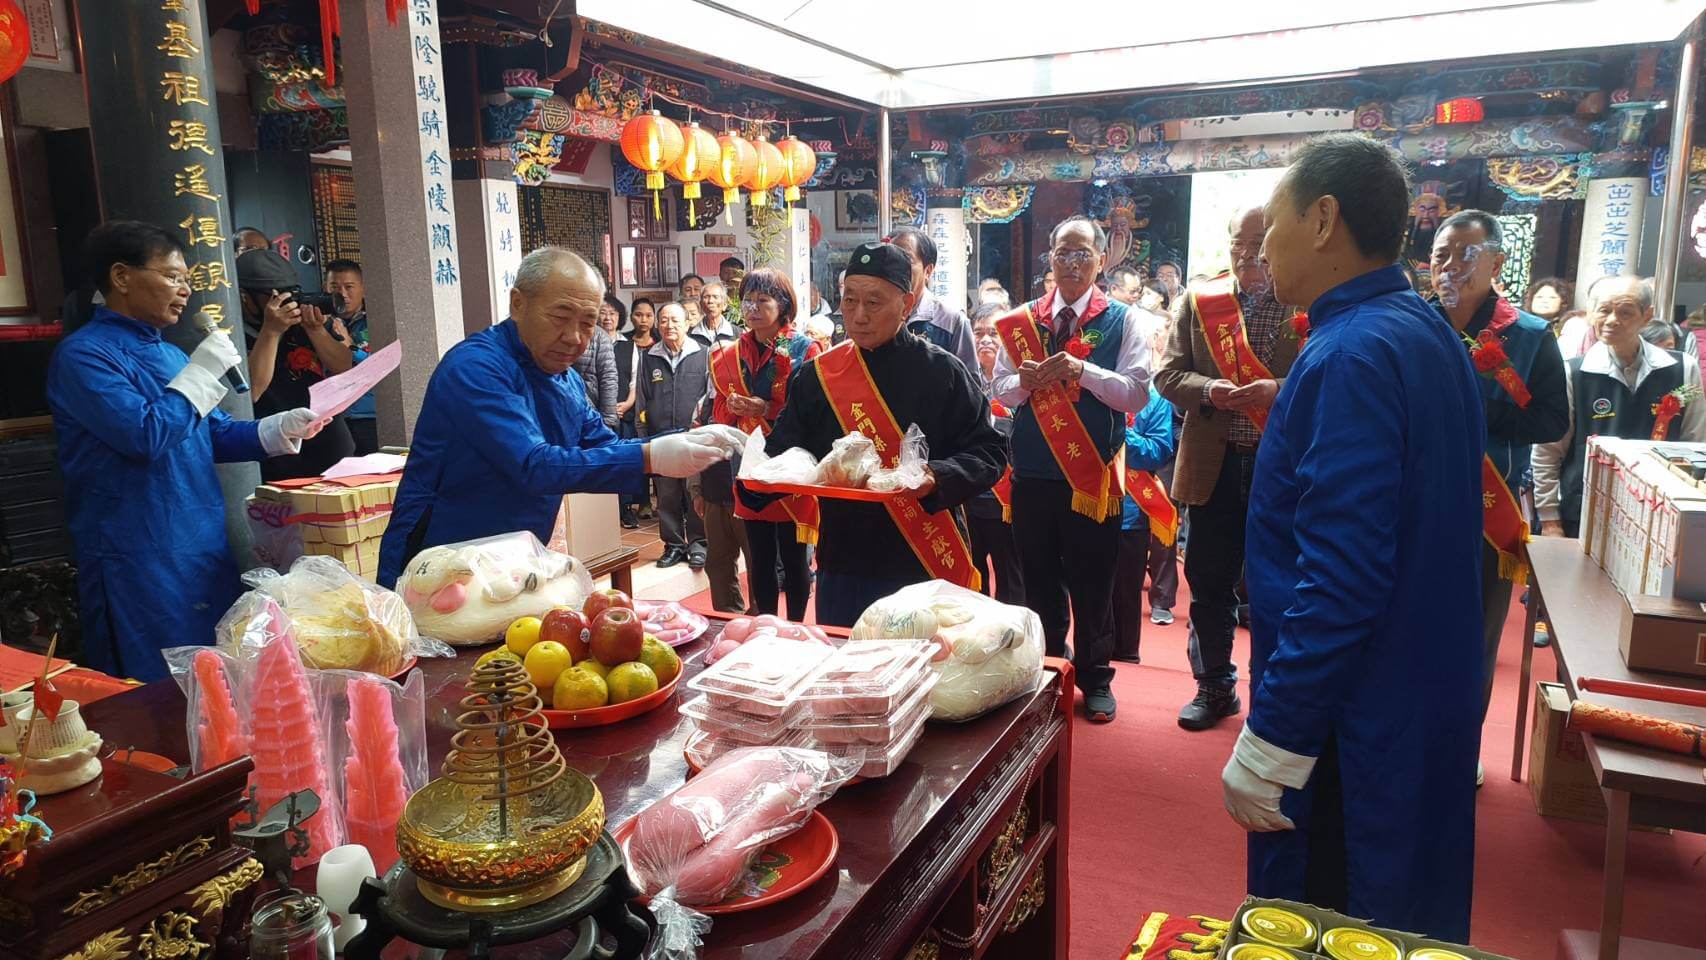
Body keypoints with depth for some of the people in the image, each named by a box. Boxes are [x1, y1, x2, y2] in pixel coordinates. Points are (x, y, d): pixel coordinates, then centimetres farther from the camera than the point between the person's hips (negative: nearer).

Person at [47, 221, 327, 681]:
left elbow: (216, 434, 17)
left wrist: (280, 429, 0)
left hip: (205, 550, 8)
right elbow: (146, 436, -23)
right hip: (139, 561, -8)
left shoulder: (169, 355, 14)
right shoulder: (82, 354, -11)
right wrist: (201, 372, -14)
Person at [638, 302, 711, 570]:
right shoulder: (649, 358, 12)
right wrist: (644, 437, 13)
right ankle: (674, 545, 17)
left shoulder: (702, 355, 4)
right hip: (660, 438, 2)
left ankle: (698, 544, 12)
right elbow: (643, 400, 16)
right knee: (667, 497, 6)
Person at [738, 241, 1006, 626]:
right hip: (842, 569, 3)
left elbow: (988, 451, -5)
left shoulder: (943, 373, -3)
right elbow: (783, 454, 7)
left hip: (927, 568, -2)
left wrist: (939, 478, -23)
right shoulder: (816, 377, 5)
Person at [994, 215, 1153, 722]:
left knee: (1092, 583, 8)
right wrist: (1023, 381, -15)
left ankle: (1095, 679, 24)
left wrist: (1083, 370, -22)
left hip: (1092, 472, -2)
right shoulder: (1022, 319, 8)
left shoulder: (1122, 320, 0)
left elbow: (1137, 393, -9)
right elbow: (1001, 391, 7)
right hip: (1033, 471, 3)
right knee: (1039, 580, 12)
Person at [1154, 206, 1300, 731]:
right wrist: (1208, 389, -15)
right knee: (1209, 582, 11)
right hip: (1214, 465, 2)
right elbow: (1168, 374, 4)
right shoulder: (1198, 300, 6)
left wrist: (1279, 390, -21)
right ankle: (1214, 687, 27)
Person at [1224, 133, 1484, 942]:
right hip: (1425, 706, 10)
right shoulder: (1428, 333, 9)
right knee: (1408, 922, 23)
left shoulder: (1353, 354, -23)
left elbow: (1340, 578, -28)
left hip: (1353, 725, -10)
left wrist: (1268, 746, -22)